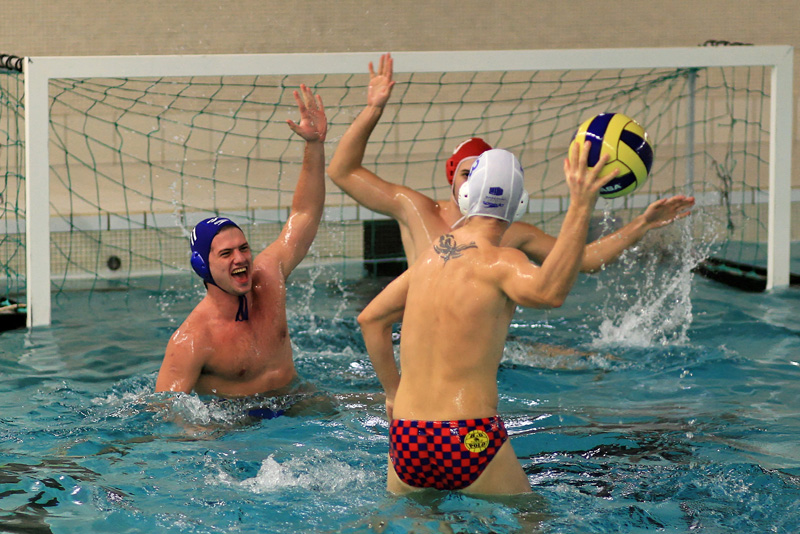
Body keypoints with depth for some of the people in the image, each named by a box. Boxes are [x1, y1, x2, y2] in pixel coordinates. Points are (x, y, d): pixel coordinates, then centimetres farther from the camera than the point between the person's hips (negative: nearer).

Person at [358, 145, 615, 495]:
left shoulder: (430, 254, 11)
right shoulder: (498, 262, -10)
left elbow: (371, 318, 21)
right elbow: (549, 291, -33)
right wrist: (580, 206, -37)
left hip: (404, 440, 6)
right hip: (470, 439, -5)